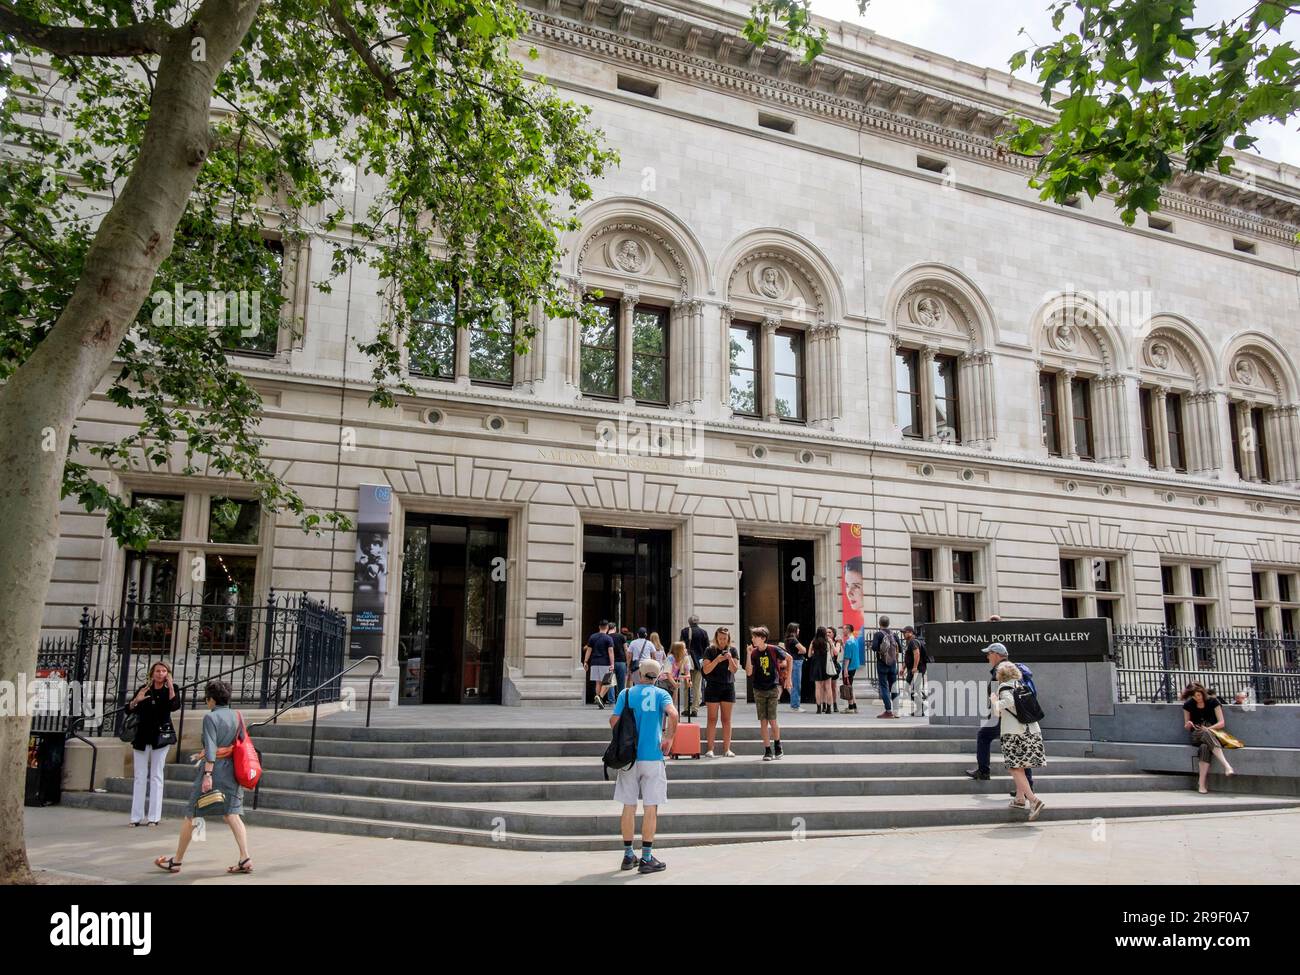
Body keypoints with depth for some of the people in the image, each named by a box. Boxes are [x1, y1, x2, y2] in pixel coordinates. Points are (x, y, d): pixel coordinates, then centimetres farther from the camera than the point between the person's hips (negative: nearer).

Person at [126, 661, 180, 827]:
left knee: (156, 776, 0)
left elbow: (175, 706, -16)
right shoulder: (144, 689, 5)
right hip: (142, 736, 2)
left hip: (161, 736, -2)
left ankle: (154, 817, 1)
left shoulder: (171, 690, 1)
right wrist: (136, 700, -20)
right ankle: (136, 817, 8)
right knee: (140, 777, 4)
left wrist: (170, 687, -20)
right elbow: (129, 709, 0)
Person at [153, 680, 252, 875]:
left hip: (214, 769, -6)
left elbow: (211, 748, -18)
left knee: (191, 815, 9)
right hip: (232, 770, 6)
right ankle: (245, 859, -8)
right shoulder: (236, 716, 8)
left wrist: (207, 775, -21)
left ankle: (176, 861, 19)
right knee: (232, 815, 4)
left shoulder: (210, 717, -11)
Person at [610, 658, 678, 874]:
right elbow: (673, 714, -18)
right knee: (651, 808, 3)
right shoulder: (661, 694, 1)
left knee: (629, 806, 9)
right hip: (652, 756, -2)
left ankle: (628, 856, 15)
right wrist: (669, 738, -6)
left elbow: (614, 720, -3)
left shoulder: (626, 693, 5)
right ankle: (647, 858, 4)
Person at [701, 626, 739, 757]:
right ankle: (710, 749, 1)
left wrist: (730, 659, -20)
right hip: (713, 687, -2)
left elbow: (735, 670, -2)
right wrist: (717, 660, -21)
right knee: (712, 719, -1)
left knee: (727, 719, 4)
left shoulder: (732, 650, 3)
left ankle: (727, 748, 7)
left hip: (728, 687, 2)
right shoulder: (710, 650, -2)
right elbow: (706, 670, -8)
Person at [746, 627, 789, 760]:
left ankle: (778, 747, 17)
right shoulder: (753, 653, -1)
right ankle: (768, 751, 9)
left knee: (772, 720, -6)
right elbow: (748, 673, -9)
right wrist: (748, 655, -16)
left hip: (773, 688, -3)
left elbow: (789, 659, 8)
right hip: (759, 690, 3)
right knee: (763, 721, 2)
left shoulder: (773, 649, -8)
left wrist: (788, 677, 9)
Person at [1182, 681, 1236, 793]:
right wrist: (1188, 725, -11)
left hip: (1213, 734, 0)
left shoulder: (1213, 702, 0)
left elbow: (1222, 723, -1)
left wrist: (1208, 728, -17)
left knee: (1205, 747, -39)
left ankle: (1202, 783, -43)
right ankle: (1227, 766, -51)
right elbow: (1186, 727, 14)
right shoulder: (1188, 705, 6)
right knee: (1206, 734, -40)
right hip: (1196, 736, 1)